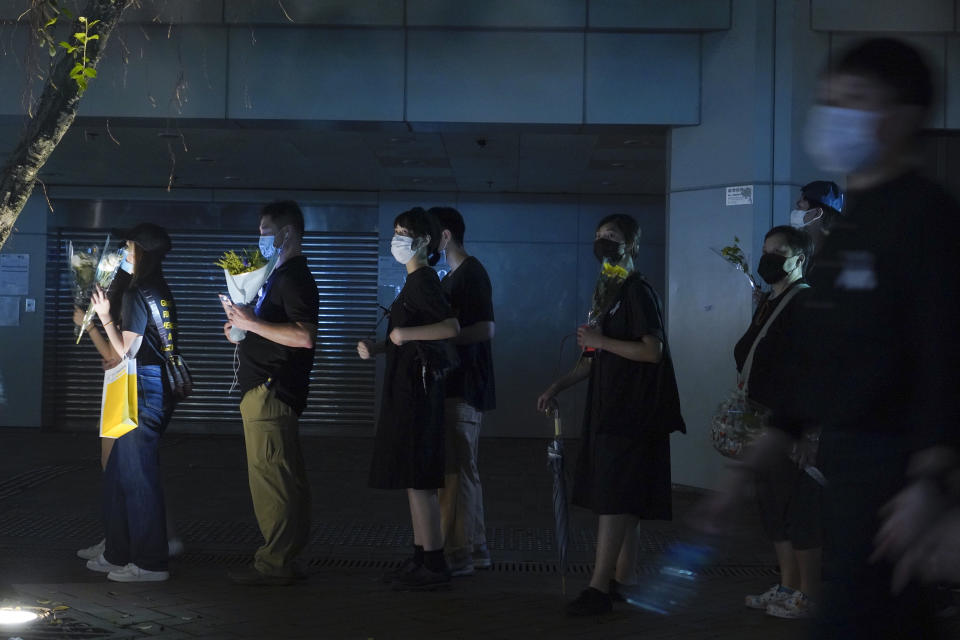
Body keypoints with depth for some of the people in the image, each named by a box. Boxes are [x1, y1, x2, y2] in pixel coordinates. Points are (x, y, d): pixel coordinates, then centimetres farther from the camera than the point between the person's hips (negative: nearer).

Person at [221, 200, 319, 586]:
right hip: (269, 390, 11)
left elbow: (304, 336, -25)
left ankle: (273, 564, -6)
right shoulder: (284, 276, 20)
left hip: (269, 391, -11)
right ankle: (286, 559, 16)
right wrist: (243, 328, 16)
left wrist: (253, 324, -20)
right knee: (286, 478, 11)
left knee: (269, 476, -9)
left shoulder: (294, 278, -13)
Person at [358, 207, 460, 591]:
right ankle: (421, 557, 18)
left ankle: (433, 565, -6)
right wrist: (377, 348, 12)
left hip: (417, 385, -10)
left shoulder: (424, 282, -13)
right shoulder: (415, 281, 17)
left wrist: (405, 333, -27)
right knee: (413, 476, 12)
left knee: (417, 477, -9)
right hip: (407, 384, 10)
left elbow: (451, 328, -26)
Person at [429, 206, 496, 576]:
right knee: (463, 470, 13)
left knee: (457, 471, -8)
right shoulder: (451, 277, 18)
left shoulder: (471, 274, -12)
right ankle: (475, 550, 19)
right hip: (454, 386, 10)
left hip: (464, 388, -10)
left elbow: (486, 328, -22)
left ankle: (458, 556, -5)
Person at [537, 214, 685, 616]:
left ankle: (600, 588, -12)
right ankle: (623, 579, 17)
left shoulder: (638, 292, -11)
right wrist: (558, 387, 12)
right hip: (609, 407, 9)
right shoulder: (605, 291, 16)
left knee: (613, 498, -11)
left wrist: (600, 340, -16)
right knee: (622, 500, 11)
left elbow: (653, 350, -21)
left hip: (631, 412, -9)